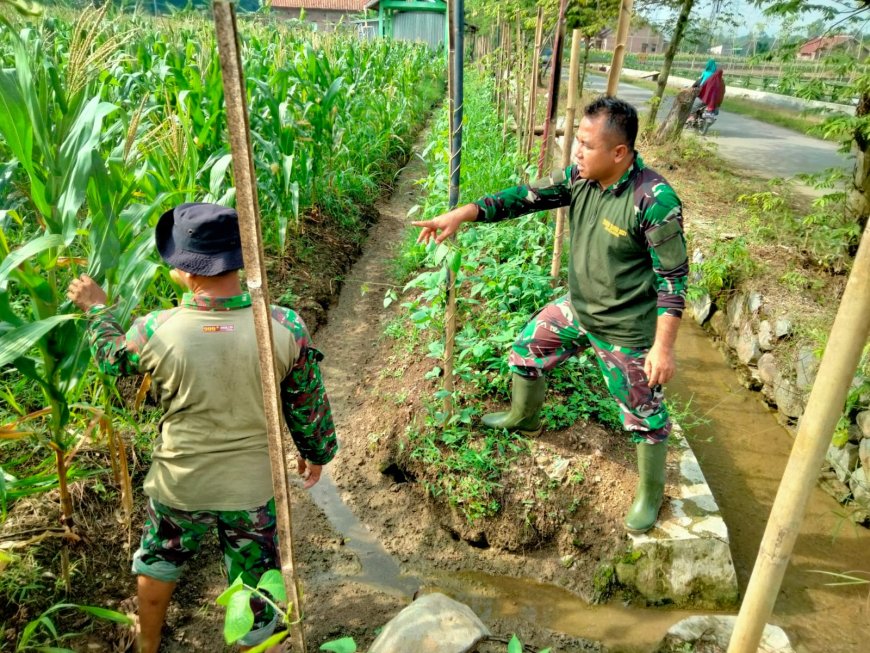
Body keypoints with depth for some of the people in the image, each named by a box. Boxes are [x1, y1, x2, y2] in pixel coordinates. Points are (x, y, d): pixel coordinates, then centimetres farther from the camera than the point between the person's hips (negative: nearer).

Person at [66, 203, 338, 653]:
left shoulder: (157, 332, -21)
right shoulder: (285, 328, -21)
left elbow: (112, 358, 4)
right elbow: (309, 404, -7)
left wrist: (95, 309, 22)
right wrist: (317, 452, 12)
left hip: (179, 486, 2)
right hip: (254, 487, -1)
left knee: (158, 562, 32)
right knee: (255, 593, 18)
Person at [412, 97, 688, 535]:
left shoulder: (654, 201, -28)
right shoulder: (579, 177, -9)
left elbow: (673, 278, -22)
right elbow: (526, 197, -6)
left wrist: (663, 346, -21)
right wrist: (465, 212, -18)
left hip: (626, 329, -7)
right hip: (576, 308, 7)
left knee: (644, 415, 10)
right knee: (525, 352, 21)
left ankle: (650, 494, 36)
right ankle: (523, 419, 51)